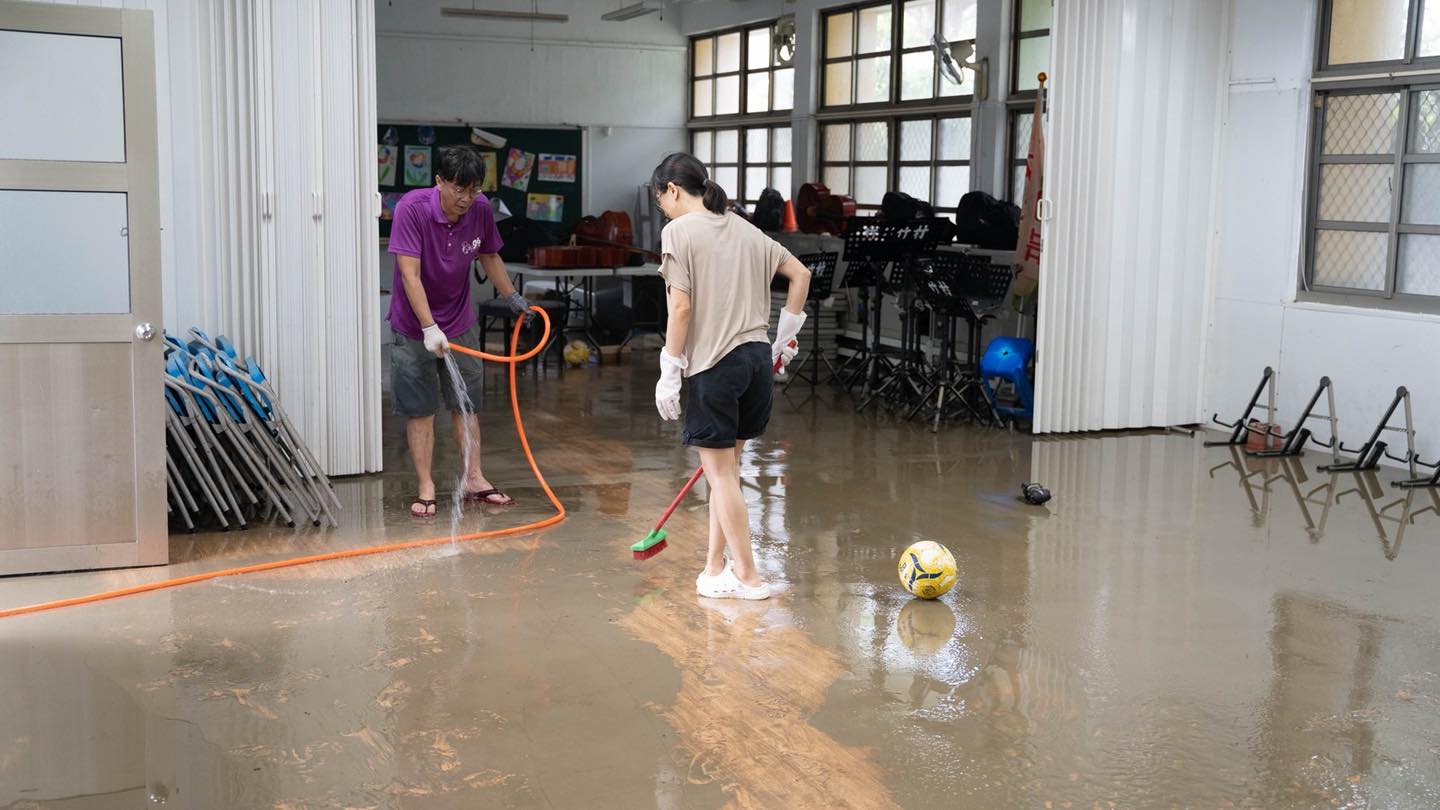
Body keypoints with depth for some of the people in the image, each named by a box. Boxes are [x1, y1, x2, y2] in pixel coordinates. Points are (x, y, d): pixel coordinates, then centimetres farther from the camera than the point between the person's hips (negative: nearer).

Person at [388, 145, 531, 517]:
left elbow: (489, 257, 11)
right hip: (414, 327, -4)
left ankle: (474, 479, 20)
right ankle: (425, 487, 10)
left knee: (467, 405, 10)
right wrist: (429, 328, -32)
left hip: (461, 323, 4)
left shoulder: (481, 210, -9)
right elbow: (409, 274, -26)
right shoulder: (412, 208, -23)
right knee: (419, 409, 2)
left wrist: (513, 297, 14)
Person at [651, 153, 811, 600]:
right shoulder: (745, 229, 13)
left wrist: (669, 374, -8)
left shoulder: (678, 232, -7)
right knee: (724, 468, 15)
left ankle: (746, 576, 8)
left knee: (721, 473, 3)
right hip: (758, 357, 7)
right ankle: (715, 567, 21)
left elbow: (681, 307, -13)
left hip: (715, 363, -7)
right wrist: (785, 337, 22)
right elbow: (800, 274, 17)